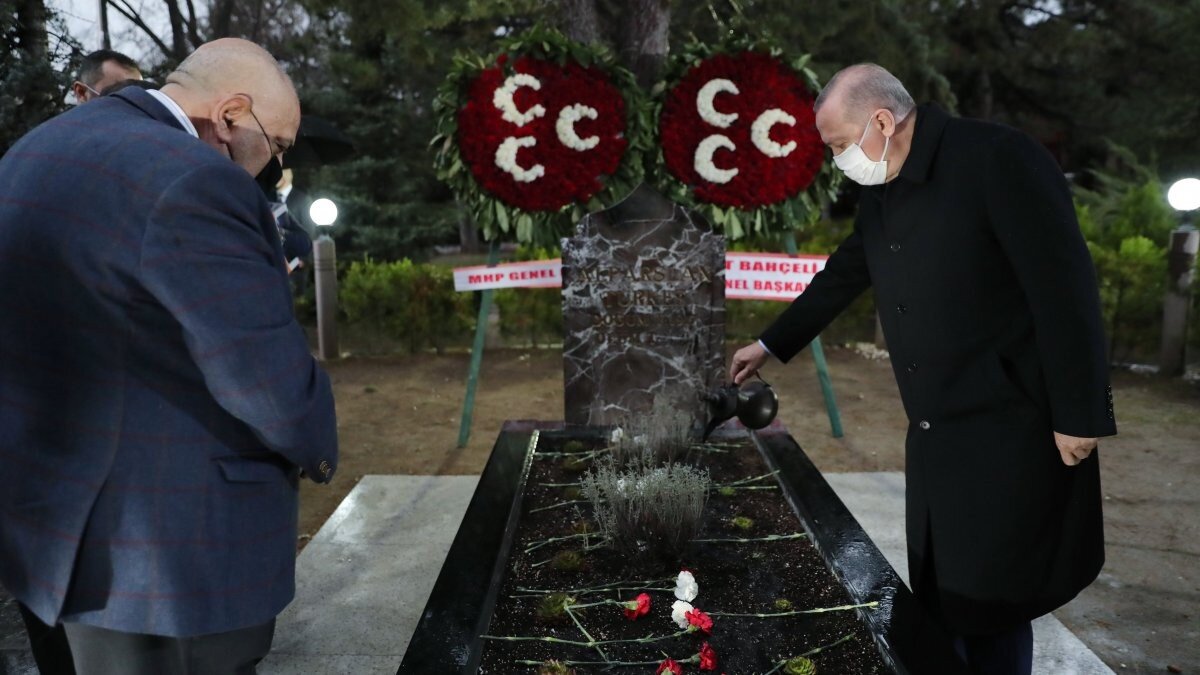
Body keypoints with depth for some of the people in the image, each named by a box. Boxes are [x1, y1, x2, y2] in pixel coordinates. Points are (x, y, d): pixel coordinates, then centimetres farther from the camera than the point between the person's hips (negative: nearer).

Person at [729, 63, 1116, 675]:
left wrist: (1079, 415, -16)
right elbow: (840, 278, 22)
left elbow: (1066, 288, -16)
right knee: (940, 599, 12)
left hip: (1012, 430, -7)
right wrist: (769, 346, 29)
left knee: (988, 605, 2)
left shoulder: (998, 158, -14)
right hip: (935, 435, 7)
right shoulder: (880, 195, 10)